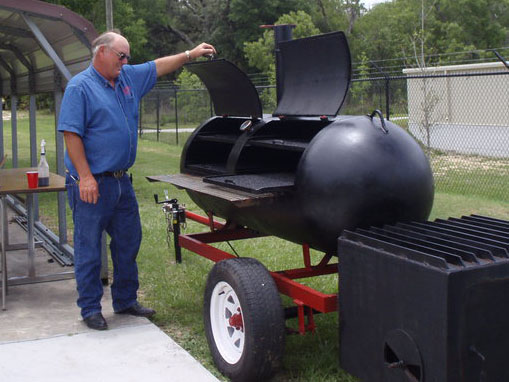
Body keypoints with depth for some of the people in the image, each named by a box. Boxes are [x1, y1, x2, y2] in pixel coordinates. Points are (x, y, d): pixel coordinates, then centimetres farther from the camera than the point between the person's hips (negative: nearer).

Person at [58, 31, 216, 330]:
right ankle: (90, 309, 13)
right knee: (89, 249, 1)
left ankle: (126, 300, 27)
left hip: (121, 180, 8)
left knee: (128, 243, 14)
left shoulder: (128, 78, 12)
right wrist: (85, 177, -21)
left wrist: (191, 54, 16)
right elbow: (71, 134, -16)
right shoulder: (80, 87, -10)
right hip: (92, 183, -8)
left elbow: (159, 67, 23)